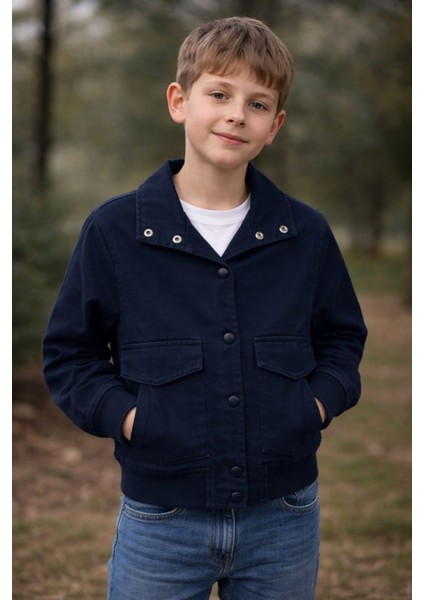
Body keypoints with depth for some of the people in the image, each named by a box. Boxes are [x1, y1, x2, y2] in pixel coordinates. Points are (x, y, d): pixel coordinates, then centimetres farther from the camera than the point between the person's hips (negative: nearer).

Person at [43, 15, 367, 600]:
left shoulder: (306, 234, 1)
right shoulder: (114, 229, -5)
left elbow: (342, 338, 14)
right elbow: (70, 353, 2)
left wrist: (319, 401, -4)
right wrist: (124, 415, -12)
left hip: (284, 516, 2)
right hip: (160, 521, -2)